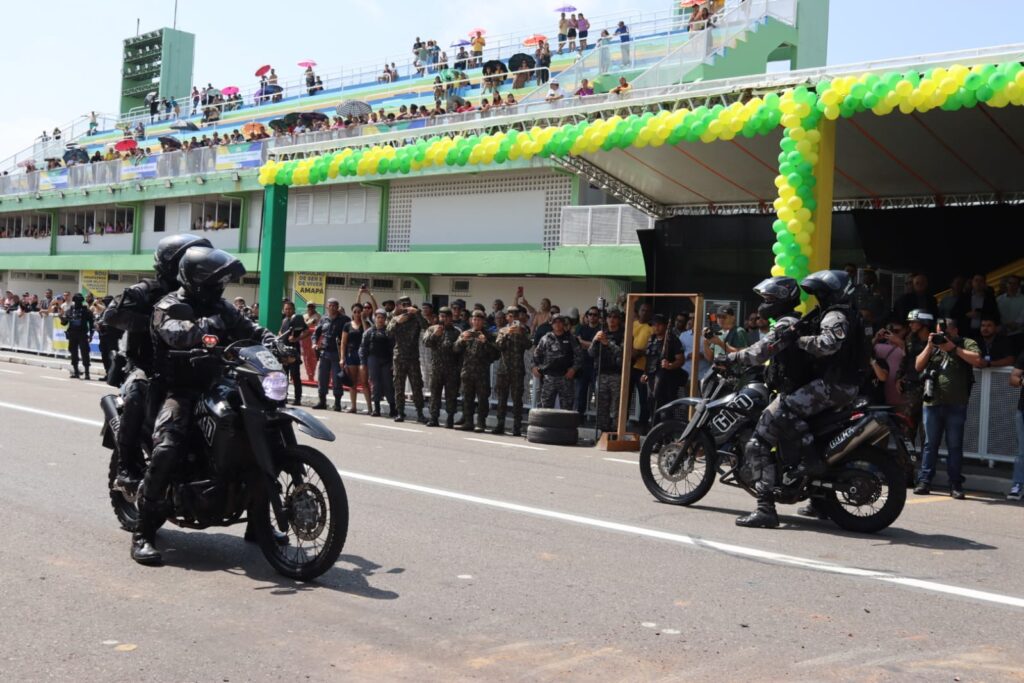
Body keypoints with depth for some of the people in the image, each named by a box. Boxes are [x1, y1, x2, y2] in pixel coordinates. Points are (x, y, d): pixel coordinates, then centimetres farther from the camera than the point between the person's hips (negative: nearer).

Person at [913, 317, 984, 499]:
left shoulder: (967, 344, 5)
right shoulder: (933, 345, 15)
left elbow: (978, 361, -12)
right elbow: (918, 366, 9)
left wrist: (953, 348, -12)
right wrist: (929, 346, -2)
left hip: (956, 405, -3)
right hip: (932, 403, 3)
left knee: (955, 446, 3)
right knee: (930, 444, 6)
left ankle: (955, 485, 6)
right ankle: (924, 482, 7)